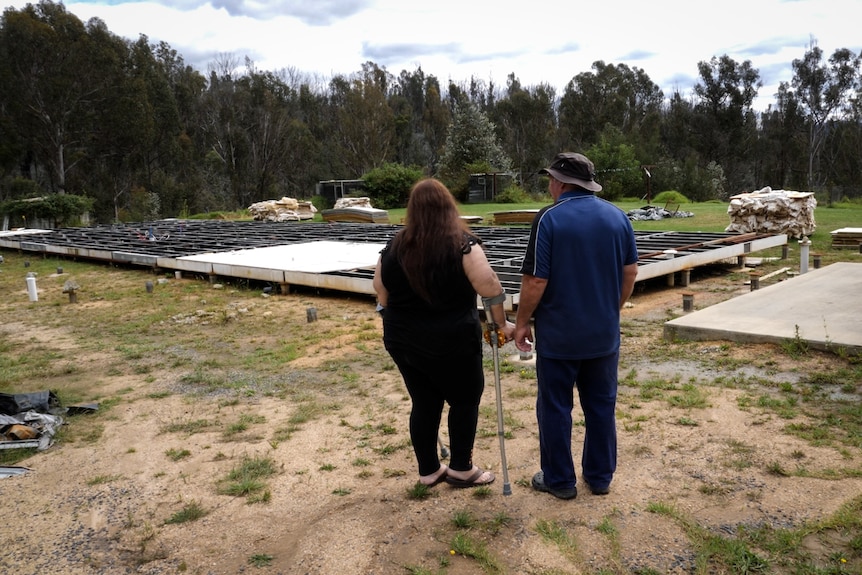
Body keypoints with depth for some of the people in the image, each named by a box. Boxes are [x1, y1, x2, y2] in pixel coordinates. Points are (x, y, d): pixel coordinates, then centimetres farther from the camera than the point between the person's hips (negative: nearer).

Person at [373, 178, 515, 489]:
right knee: (465, 399, 15)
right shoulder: (461, 243, -13)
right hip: (452, 341, -4)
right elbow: (490, 287, -16)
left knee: (424, 403, 16)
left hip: (404, 341, 5)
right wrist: (503, 325, -4)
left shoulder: (394, 247, 1)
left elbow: (382, 296, 8)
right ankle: (461, 469, 23)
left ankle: (428, 471, 28)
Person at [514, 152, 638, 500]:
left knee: (555, 407, 9)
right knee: (601, 406, 16)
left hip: (558, 334, -5)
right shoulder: (618, 216, 1)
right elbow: (630, 273, 6)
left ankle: (559, 480, 20)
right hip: (604, 333, 5)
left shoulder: (549, 218, -15)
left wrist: (522, 322, -5)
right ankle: (600, 476, 27)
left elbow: (535, 280, -17)